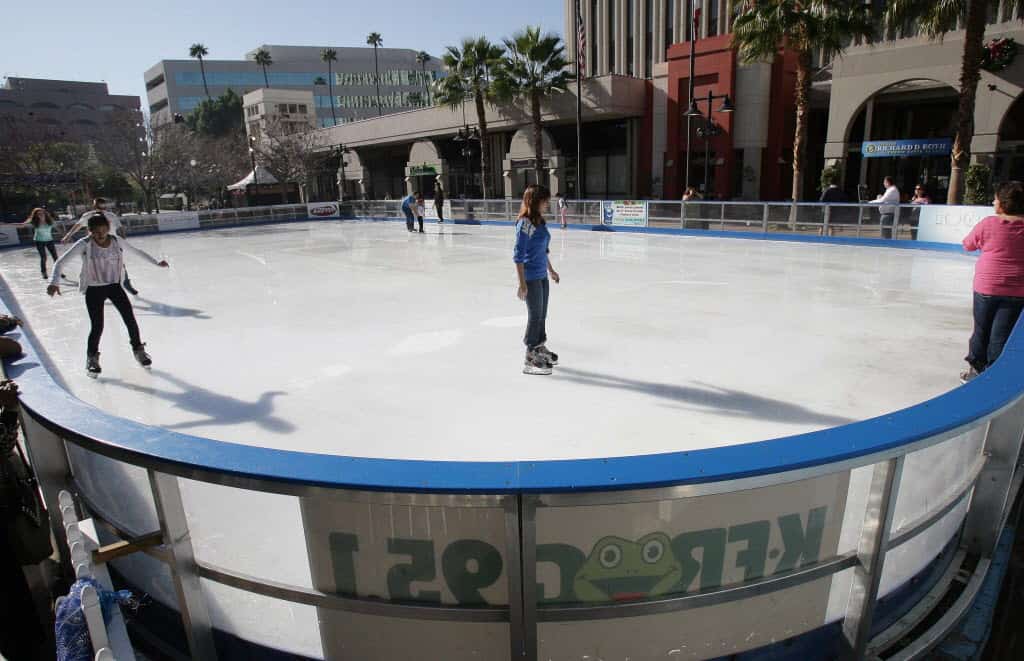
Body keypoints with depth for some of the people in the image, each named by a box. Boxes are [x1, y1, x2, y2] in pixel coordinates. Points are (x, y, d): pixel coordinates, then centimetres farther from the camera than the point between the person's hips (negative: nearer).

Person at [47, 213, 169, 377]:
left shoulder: (117, 241, -7)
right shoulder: (85, 245, -17)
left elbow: (137, 251, 9)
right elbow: (61, 262, -18)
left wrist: (157, 263, 9)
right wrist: (54, 282, -32)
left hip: (114, 286, 3)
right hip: (94, 290, -3)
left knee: (130, 320, 0)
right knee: (97, 326, -4)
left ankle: (138, 349, 23)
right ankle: (92, 358, 20)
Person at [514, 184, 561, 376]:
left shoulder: (540, 222, 8)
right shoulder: (525, 223, -17)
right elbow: (518, 255, -18)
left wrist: (551, 270, 27)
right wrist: (522, 283, -20)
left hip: (542, 275, 8)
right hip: (531, 277, -8)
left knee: (542, 315, 18)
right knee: (535, 316, 1)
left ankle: (540, 348, 37)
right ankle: (530, 360, 14)